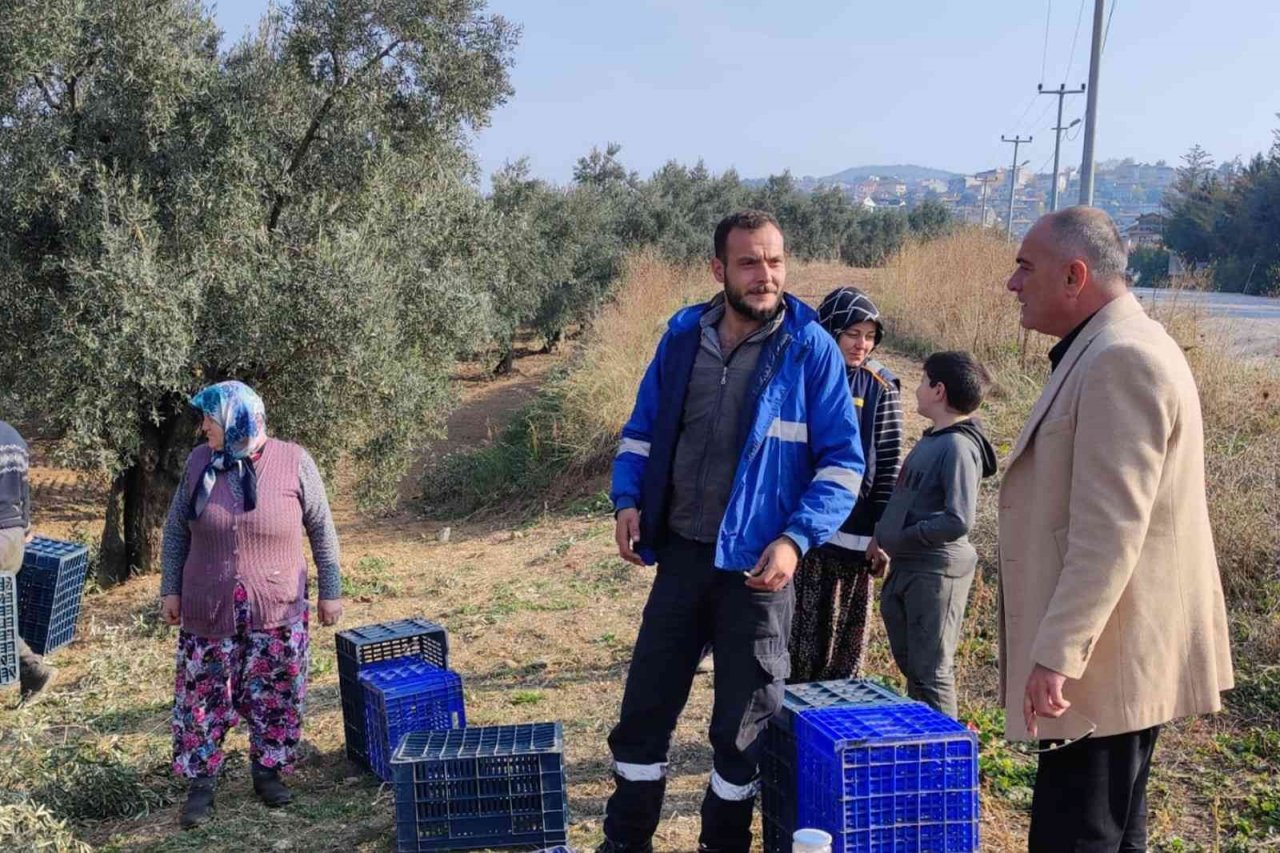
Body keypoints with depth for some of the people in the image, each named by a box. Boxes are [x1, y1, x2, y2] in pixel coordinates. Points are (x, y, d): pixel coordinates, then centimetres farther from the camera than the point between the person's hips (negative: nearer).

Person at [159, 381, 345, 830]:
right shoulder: (200, 461, -2)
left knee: (275, 694, 9)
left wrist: (331, 590, 1)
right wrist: (170, 588, 6)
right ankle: (201, 783, 22)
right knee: (202, 695, 7)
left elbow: (322, 529, -1)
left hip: (276, 610, -1)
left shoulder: (293, 462, -9)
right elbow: (176, 528, 8)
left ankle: (268, 771, 28)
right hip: (208, 608, 2)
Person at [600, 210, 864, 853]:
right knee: (644, 708, 12)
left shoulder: (811, 348, -9)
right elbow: (643, 430, 12)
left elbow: (842, 462, -6)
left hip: (756, 565, -3)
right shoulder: (682, 335, 1)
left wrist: (796, 539, -17)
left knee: (741, 725, 10)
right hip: (680, 554, 3)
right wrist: (628, 499, -4)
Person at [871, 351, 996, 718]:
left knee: (931, 672, 0)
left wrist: (900, 537, -16)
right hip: (906, 567, 10)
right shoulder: (932, 438, 9)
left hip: (936, 571, -10)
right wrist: (884, 536, 8)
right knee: (910, 663, 20)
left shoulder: (958, 446, -19)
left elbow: (958, 522, -25)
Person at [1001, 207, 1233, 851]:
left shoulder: (1121, 360, -19)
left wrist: (1055, 656, -25)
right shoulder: (1109, 351, 15)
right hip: (1109, 654, 11)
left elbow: (1108, 530, -25)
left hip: (1107, 658, -11)